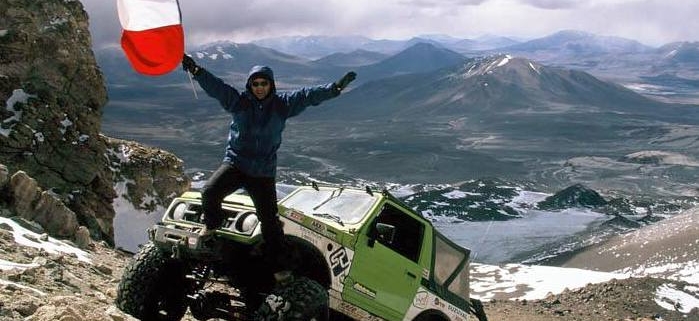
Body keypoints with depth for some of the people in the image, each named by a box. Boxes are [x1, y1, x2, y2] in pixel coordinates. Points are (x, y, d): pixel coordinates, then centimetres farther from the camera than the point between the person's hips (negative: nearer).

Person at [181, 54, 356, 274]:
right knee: (209, 192, -20)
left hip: (264, 173, 0)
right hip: (235, 163, 0)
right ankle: (212, 224, 12)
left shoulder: (282, 104, -2)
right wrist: (195, 70, -31)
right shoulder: (238, 101, -4)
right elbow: (215, 86, -16)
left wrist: (335, 88, -21)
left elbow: (309, 95, -9)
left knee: (269, 219, 3)